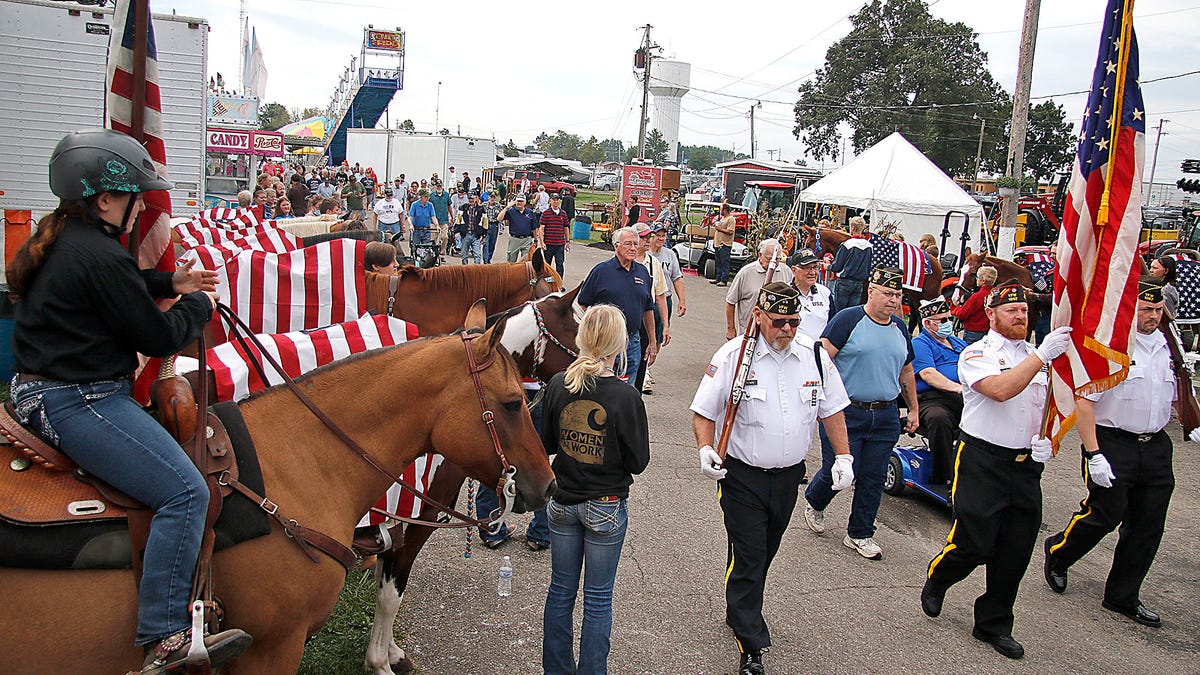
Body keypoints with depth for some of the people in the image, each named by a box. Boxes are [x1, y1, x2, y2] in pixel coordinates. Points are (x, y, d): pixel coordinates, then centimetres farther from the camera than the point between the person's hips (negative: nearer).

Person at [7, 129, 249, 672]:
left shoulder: (60, 238, 12)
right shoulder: (98, 255, -20)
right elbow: (160, 338, -15)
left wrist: (169, 282, 19)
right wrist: (197, 305, 3)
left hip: (40, 392, 11)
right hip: (77, 404, -11)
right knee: (185, 491, -17)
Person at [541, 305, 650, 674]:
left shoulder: (558, 385, -10)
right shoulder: (625, 397, -21)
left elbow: (547, 443, 2)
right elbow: (638, 462, -13)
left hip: (562, 502, 4)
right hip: (606, 508, -4)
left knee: (561, 589, 18)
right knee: (598, 598, 12)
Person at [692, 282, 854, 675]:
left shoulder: (815, 356, -1)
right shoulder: (733, 356, -12)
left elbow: (831, 410, 10)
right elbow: (704, 412, -6)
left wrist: (843, 456, 4)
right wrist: (706, 448, -22)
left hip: (788, 476, 4)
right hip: (742, 476, -4)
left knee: (764, 554, 19)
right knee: (747, 558, -3)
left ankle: (739, 612, 43)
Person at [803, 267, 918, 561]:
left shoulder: (900, 328, 12)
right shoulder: (848, 319, -8)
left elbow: (906, 371, 22)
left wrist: (913, 409, 22)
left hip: (885, 417, 5)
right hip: (846, 413, -5)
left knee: (873, 478, 7)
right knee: (836, 471, 0)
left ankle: (860, 535, 22)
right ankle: (814, 504, 32)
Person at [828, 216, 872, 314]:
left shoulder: (846, 245, -15)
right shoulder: (869, 246, 0)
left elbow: (836, 267, -10)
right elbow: (869, 268, 8)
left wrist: (828, 266, 9)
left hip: (844, 282, -5)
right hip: (859, 283, 5)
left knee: (838, 310, 3)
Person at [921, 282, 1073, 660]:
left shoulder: (1037, 358, 14)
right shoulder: (977, 355, -5)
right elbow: (1000, 390, -24)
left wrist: (1046, 442, 1)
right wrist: (1042, 355, -26)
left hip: (1025, 464, 6)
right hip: (983, 461, -6)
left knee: (1016, 551, 8)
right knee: (974, 544, -7)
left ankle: (994, 625, 25)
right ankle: (936, 581, 26)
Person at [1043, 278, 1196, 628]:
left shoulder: (1168, 345, 10)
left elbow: (1175, 393, 25)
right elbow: (1083, 401, -16)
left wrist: (1193, 426, 8)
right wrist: (1094, 454, -20)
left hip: (1155, 445, 7)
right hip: (1112, 443, -7)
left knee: (1148, 526, 8)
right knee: (1105, 514, -6)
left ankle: (1123, 597, 23)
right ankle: (1057, 554, 24)